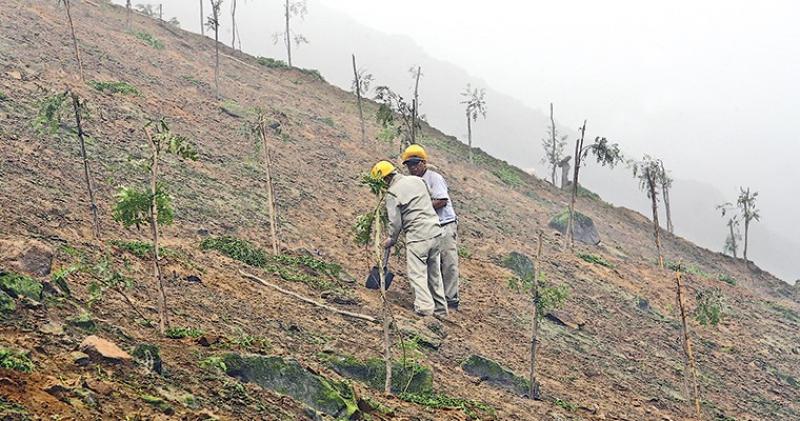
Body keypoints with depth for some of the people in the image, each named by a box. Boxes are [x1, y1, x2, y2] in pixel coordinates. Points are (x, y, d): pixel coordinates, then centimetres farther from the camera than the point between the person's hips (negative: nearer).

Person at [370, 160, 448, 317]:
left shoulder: (392, 193, -8)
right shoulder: (417, 180, 11)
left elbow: (395, 222, -7)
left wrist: (391, 240, 10)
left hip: (417, 236, -7)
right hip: (435, 232, 7)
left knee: (417, 274, 0)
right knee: (434, 272, 14)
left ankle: (425, 307, -7)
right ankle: (440, 308, 19)